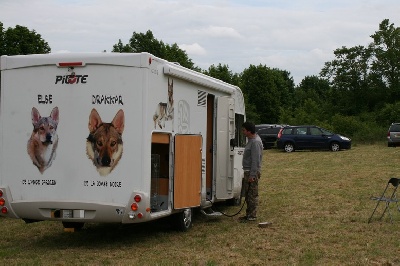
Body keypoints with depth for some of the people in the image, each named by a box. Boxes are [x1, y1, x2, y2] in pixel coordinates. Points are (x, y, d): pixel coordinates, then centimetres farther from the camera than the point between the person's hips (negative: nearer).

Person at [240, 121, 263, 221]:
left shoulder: (255, 142, -19)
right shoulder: (251, 140, 14)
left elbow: (256, 160, -23)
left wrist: (252, 175, -24)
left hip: (252, 172, -11)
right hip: (248, 171, 11)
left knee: (252, 195, -5)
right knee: (247, 195, 16)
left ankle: (252, 216, 1)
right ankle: (249, 214, 23)